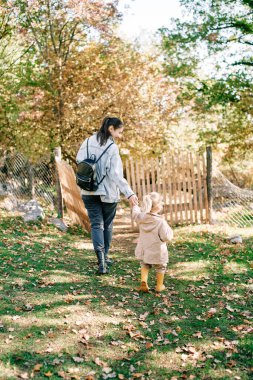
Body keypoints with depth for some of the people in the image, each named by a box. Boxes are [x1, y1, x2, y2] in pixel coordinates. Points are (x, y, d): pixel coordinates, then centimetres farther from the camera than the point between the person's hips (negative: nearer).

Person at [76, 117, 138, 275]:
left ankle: (101, 259, -11)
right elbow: (116, 174, -20)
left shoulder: (88, 142, -1)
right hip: (108, 193, -3)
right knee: (107, 225, 14)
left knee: (96, 225, 4)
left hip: (89, 192, 3)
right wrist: (129, 193, -22)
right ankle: (105, 257, 24)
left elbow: (79, 160, 5)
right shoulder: (113, 148, -14)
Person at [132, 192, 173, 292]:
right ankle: (159, 286, 31)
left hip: (143, 249, 4)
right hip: (157, 251, -4)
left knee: (144, 265, 26)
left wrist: (135, 206, 34)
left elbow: (135, 214, 15)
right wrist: (169, 230, -6)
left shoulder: (141, 217, -8)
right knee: (161, 267, 19)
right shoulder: (161, 221, -25)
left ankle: (143, 281, 7)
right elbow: (166, 237, -25)